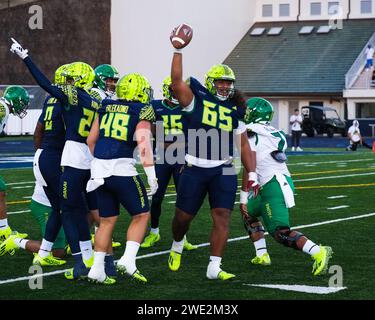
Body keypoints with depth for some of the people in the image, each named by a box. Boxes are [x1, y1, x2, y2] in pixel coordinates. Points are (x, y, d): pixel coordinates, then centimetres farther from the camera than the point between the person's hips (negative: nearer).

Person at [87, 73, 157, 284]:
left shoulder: (106, 108, 15)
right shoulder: (142, 111, -1)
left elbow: (91, 140, 19)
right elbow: (144, 144, -13)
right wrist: (152, 176, -13)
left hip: (100, 170, 5)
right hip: (122, 170, -5)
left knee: (107, 220, 15)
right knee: (141, 215, 10)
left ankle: (97, 269, 12)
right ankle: (128, 261, -4)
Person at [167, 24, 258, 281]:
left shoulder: (234, 110, 9)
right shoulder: (195, 100, -1)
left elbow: (244, 144, 12)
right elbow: (177, 82, -18)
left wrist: (252, 173, 6)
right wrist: (178, 51, -22)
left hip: (224, 171, 2)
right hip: (195, 170, -2)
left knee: (222, 218, -9)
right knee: (183, 216, 8)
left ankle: (214, 267, -5)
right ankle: (177, 246, 40)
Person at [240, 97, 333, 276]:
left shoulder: (251, 135, -7)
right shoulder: (276, 135, 16)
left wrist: (243, 196, -7)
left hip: (273, 187, -9)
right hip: (285, 180, 9)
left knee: (280, 232, -13)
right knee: (248, 212, 26)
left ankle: (318, 252, -30)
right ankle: (262, 255, 21)